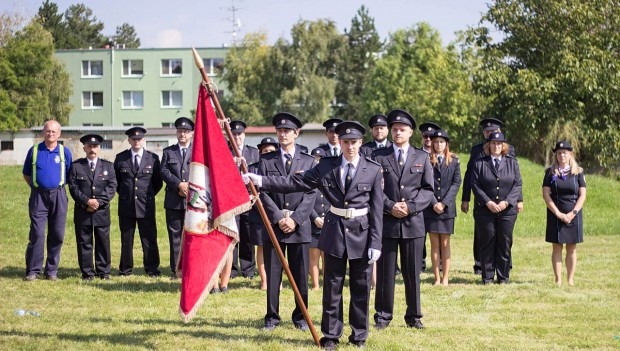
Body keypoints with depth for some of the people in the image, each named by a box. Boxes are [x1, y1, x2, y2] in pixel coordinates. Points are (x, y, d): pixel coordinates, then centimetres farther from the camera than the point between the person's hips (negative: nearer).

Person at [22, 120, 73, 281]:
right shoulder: (34, 150, 4)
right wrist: (36, 186, 7)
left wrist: (59, 186, 6)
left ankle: (51, 271, 12)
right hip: (38, 196, -1)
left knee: (57, 235, 3)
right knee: (37, 234, -6)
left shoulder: (65, 152, 5)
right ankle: (33, 271, -1)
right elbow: (26, 174, 14)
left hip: (58, 196, 1)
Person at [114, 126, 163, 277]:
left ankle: (152, 269, 7)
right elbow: (115, 179, 15)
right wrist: (123, 193, 11)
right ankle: (125, 269, 14)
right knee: (126, 239, 6)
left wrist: (149, 196, 8)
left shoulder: (153, 158, 4)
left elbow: (158, 182, 11)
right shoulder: (120, 158, 5)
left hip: (146, 205, -1)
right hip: (126, 205, 1)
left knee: (149, 239, 0)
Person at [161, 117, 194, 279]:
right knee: (175, 235, 3)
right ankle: (175, 269, 6)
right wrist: (179, 184, -11)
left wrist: (190, 186, -11)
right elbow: (164, 172, 2)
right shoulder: (168, 152, 13)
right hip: (173, 200, 1)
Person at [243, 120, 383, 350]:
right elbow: (296, 183, -2)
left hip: (362, 234, -1)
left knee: (361, 288, 7)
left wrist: (375, 243, -8)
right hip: (334, 232, 1)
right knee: (332, 288, 7)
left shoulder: (373, 170, -3)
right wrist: (260, 181, -11)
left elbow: (377, 209, -3)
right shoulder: (326, 167, 1)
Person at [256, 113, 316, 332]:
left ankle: (301, 317, 14)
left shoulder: (308, 161, 7)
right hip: (273, 224, 0)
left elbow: (310, 194, 0)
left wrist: (295, 219, -11)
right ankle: (272, 317, 12)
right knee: (272, 274, 3)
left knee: (300, 275, 3)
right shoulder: (266, 161, 6)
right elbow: (263, 193, -1)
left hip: (300, 225, 0)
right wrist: (279, 218, -11)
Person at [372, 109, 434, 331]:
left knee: (413, 272, 5)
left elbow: (428, 189, 4)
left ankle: (414, 316, 14)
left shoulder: (422, 157, 10)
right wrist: (389, 206, -13)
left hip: (413, 221, 1)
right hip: (386, 221, -1)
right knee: (385, 271, 2)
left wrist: (410, 206, -10)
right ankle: (383, 315, 10)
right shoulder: (379, 157, 5)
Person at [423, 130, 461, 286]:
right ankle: (437, 278, 5)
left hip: (447, 207, 1)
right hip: (430, 207, 0)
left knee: (445, 244, 3)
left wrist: (444, 203, -8)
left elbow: (456, 183, 1)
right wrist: (434, 203, -10)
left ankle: (445, 278, 4)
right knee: (434, 244, 2)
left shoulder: (454, 161, 6)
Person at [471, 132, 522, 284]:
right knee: (487, 243, 1)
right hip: (484, 210, -1)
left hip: (507, 210, 1)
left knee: (505, 243, 3)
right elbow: (475, 185, -2)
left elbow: (517, 184, 3)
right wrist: (488, 202, -13)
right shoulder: (480, 163, 5)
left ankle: (503, 277, 10)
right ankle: (487, 277, 7)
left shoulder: (512, 163, 9)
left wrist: (506, 202, -11)